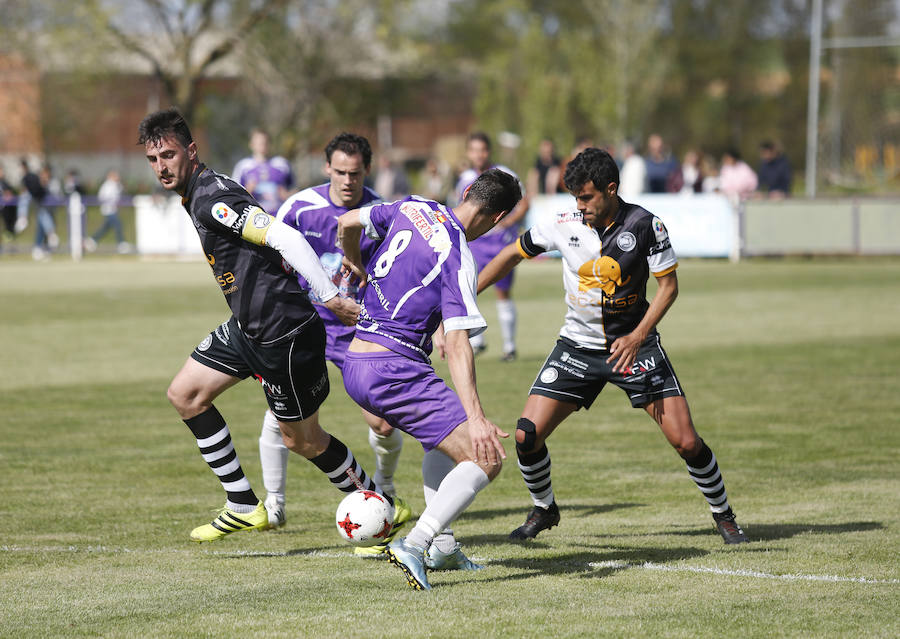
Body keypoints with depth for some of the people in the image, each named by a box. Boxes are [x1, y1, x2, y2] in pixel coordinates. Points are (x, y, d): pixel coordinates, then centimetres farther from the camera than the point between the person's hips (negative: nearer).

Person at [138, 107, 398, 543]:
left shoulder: (211, 199, -21)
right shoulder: (197, 195, 11)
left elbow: (286, 237, -30)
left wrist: (328, 296, -30)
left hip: (284, 334, -10)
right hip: (246, 327, 10)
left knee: (302, 439, 3)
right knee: (184, 394, 8)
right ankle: (244, 507, 13)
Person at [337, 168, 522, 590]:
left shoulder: (413, 208, 7)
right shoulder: (457, 259, -14)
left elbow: (347, 222, 23)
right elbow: (456, 345, -23)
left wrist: (354, 264, 45)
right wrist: (476, 418, -28)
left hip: (356, 364, 9)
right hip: (395, 370, -9)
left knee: (442, 435, 32)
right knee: (486, 459, -11)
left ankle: (441, 547, 28)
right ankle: (414, 544, -23)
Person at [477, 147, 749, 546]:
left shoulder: (645, 226, -14)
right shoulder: (564, 226, -8)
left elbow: (668, 285, -7)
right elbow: (513, 255, 6)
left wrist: (637, 337, -18)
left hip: (633, 345, -2)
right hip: (578, 345, 2)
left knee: (685, 441, -11)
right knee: (526, 435, -9)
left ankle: (723, 516, 14)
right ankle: (543, 510, 19)